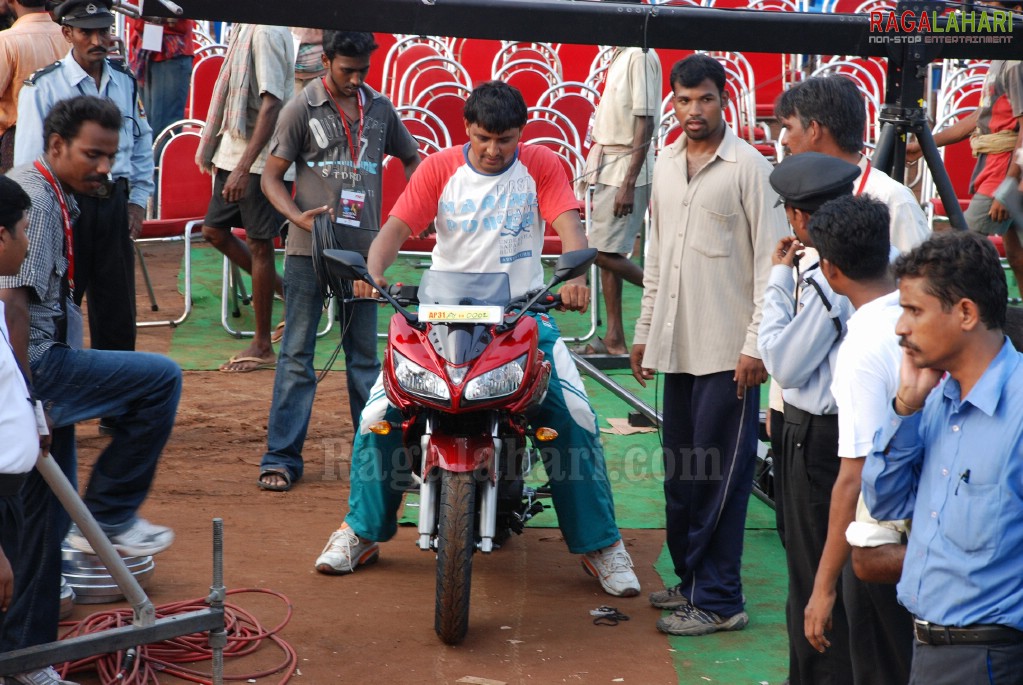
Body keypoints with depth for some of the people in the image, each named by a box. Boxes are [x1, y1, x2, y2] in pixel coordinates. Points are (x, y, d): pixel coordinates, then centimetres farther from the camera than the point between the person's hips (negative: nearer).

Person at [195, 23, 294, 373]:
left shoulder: (267, 32, -18)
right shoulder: (246, 28, 10)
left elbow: (271, 105, -23)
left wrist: (244, 166, -26)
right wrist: (220, 154, 21)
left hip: (262, 160, -9)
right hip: (234, 153, 9)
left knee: (258, 243, -1)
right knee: (214, 230, 14)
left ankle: (262, 347, 10)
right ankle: (281, 290, 27)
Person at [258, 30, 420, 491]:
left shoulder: (379, 108, 8)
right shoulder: (302, 109, -2)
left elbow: (411, 158, 22)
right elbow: (271, 177, -2)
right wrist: (298, 216, -20)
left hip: (363, 248, 3)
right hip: (310, 248, -3)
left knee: (364, 356, 12)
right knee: (297, 355, -1)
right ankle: (281, 457, 2)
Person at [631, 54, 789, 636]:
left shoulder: (750, 167, -8)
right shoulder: (667, 165, 13)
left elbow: (771, 261, -11)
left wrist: (756, 345, -16)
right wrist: (646, 330, 18)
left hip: (728, 351, -7)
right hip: (677, 346, 7)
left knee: (719, 477, -4)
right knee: (680, 472, 12)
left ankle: (718, 600, 1)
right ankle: (691, 579, 23)